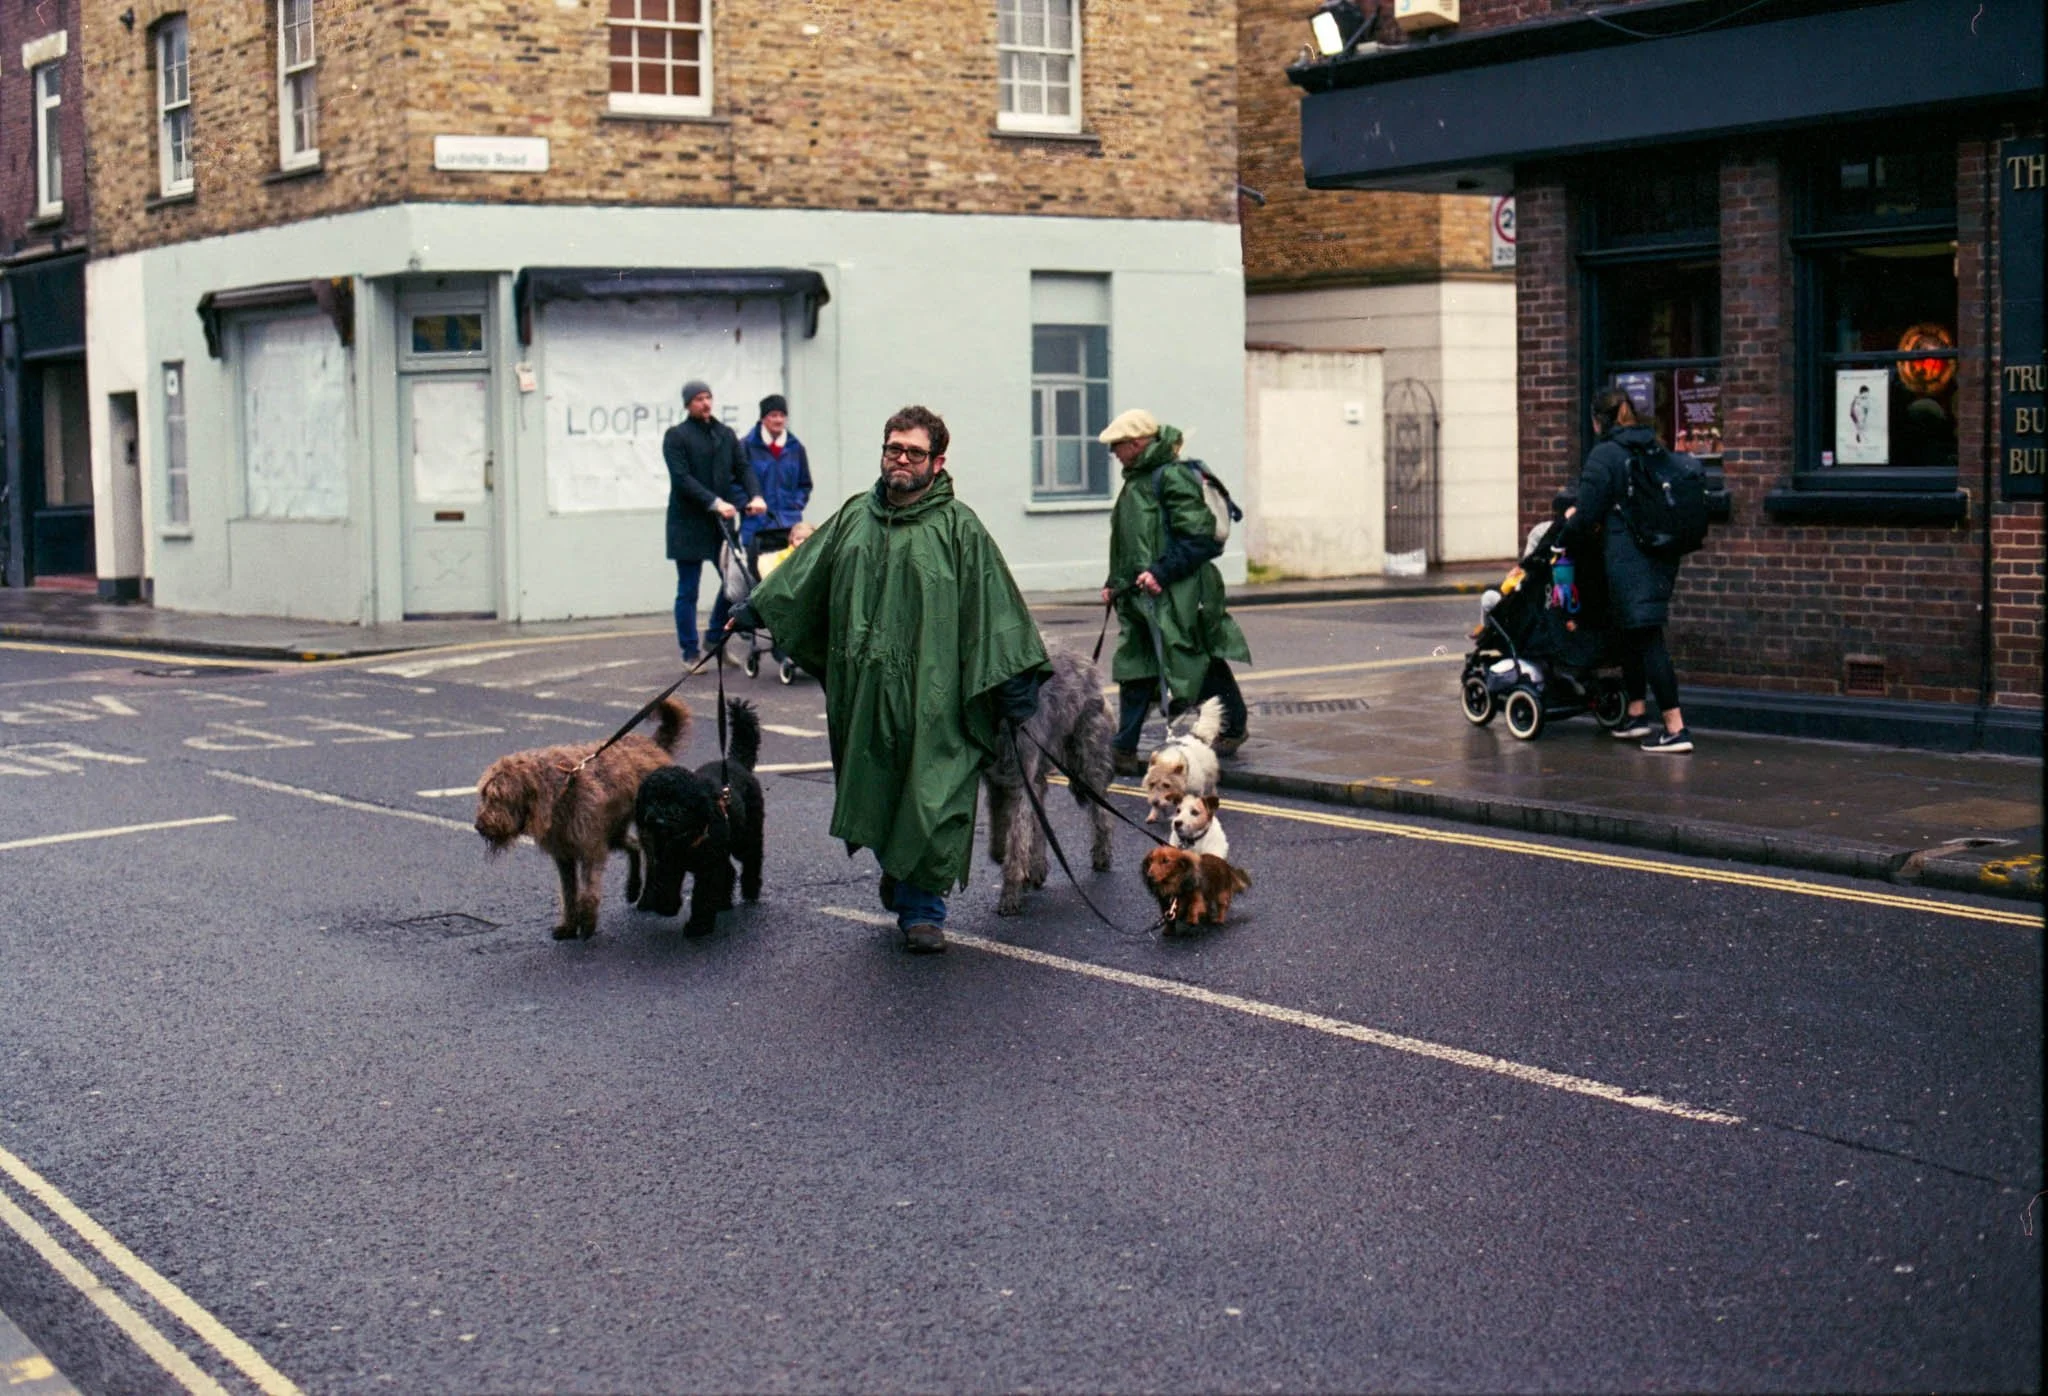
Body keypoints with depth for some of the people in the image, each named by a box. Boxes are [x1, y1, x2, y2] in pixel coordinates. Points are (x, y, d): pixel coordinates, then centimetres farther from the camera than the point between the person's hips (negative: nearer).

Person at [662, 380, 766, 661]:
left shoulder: (725, 433, 12)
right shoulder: (676, 436, -4)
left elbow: (743, 468, 7)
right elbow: (681, 478, -13)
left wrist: (755, 495, -12)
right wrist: (715, 502, -23)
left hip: (721, 522, 5)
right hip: (689, 524, -5)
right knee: (688, 591, 1)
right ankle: (690, 653, 9)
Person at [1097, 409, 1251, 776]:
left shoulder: (1173, 478, -13)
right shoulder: (1135, 481, 16)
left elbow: (1200, 539, -19)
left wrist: (1162, 572, -23)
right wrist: (1114, 583, 17)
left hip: (1179, 597, -9)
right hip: (1140, 597, 9)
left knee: (1202, 666, 3)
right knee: (1135, 671, 5)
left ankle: (1233, 727, 21)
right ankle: (1124, 751, 7)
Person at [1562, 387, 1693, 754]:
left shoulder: (1604, 456, -9)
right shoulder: (1655, 451, 12)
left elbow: (1587, 517, -11)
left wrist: (1570, 526, 12)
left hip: (1627, 559, -8)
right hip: (1662, 556, 8)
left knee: (1647, 640, -8)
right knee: (1634, 634, 21)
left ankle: (1676, 729, -12)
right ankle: (1637, 715, 29)